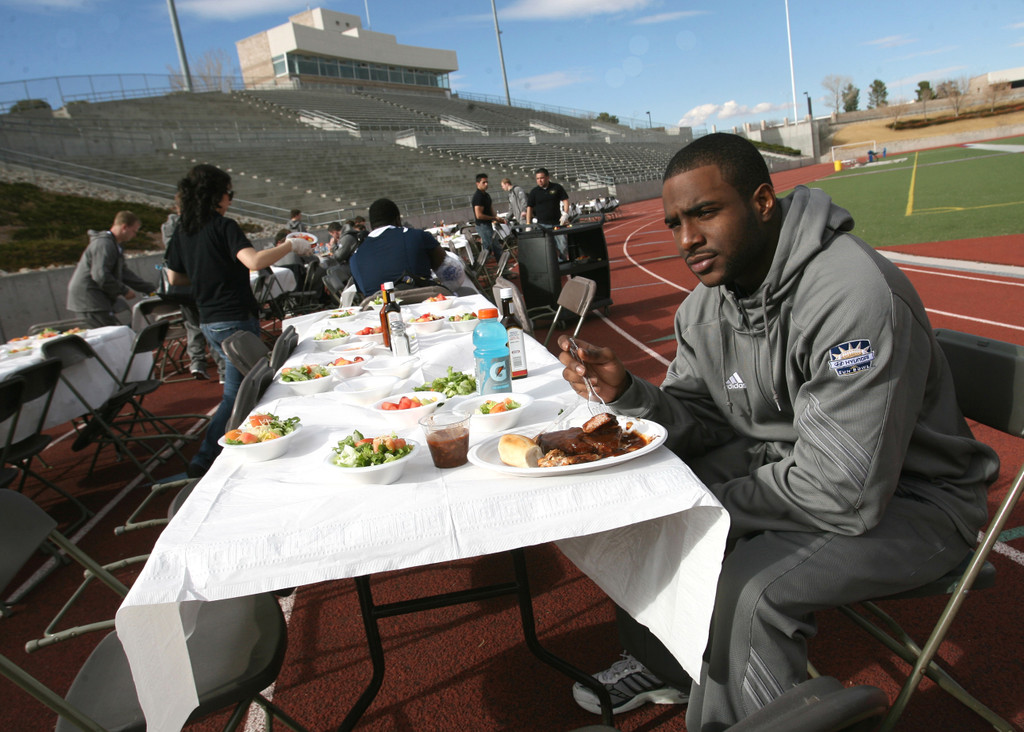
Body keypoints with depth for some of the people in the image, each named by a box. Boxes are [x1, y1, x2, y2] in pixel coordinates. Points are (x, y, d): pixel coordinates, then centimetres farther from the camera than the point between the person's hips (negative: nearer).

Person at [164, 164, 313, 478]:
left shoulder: (182, 232, 10)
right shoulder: (224, 226, -12)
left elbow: (174, 277, 18)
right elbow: (254, 261, -27)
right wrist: (290, 245, -16)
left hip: (208, 322, 8)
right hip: (235, 320, -8)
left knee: (241, 385, 19)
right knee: (236, 394, 0)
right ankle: (204, 460, 0)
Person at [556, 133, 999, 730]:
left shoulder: (854, 296, -31)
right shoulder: (707, 302, -4)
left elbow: (842, 495, -31)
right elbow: (697, 422, 0)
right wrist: (626, 391, -19)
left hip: (907, 497, -7)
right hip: (781, 457, 8)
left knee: (753, 585, -30)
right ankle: (663, 666, 23)